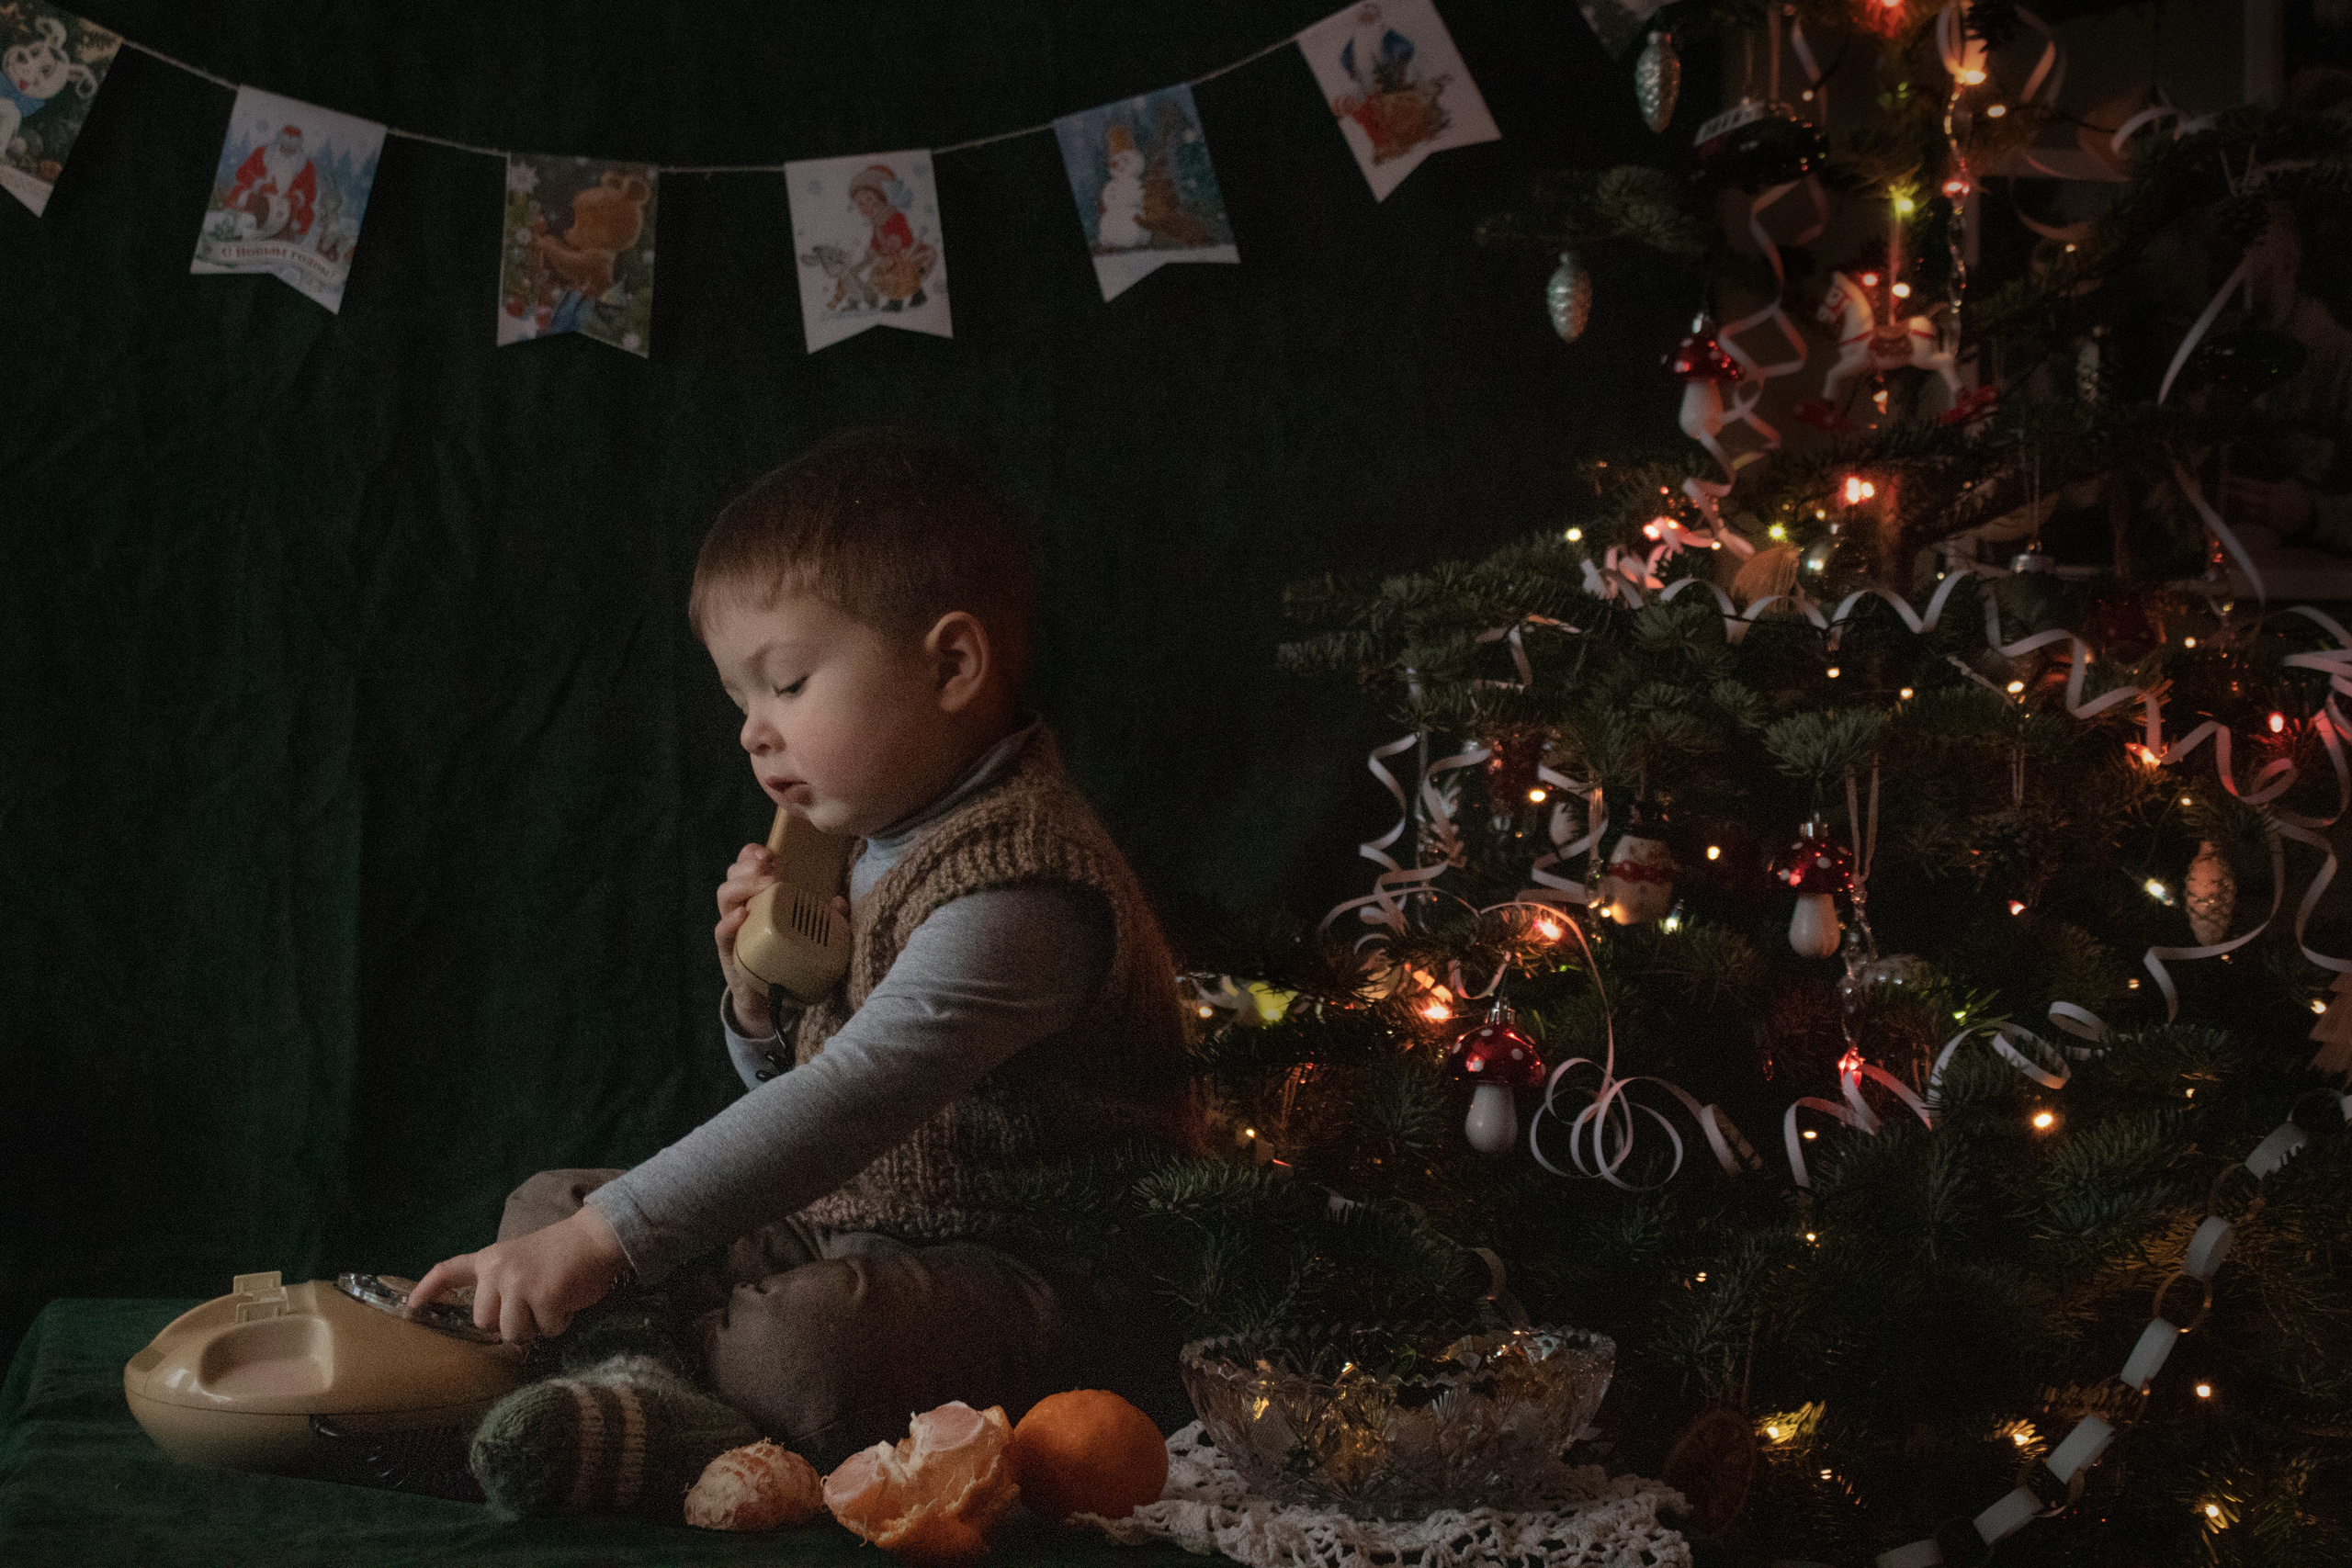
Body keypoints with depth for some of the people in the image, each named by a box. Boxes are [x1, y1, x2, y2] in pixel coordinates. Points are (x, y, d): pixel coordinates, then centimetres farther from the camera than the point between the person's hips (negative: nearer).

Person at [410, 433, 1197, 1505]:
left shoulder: (1015, 883, -22)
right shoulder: (878, 847, 10)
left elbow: (848, 1103, -32)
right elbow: (799, 1087, 22)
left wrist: (604, 1238, -35)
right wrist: (760, 996, -2)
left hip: (1049, 1287, -10)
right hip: (851, 1233, 10)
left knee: (806, 1339, -40)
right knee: (546, 1204, 12)